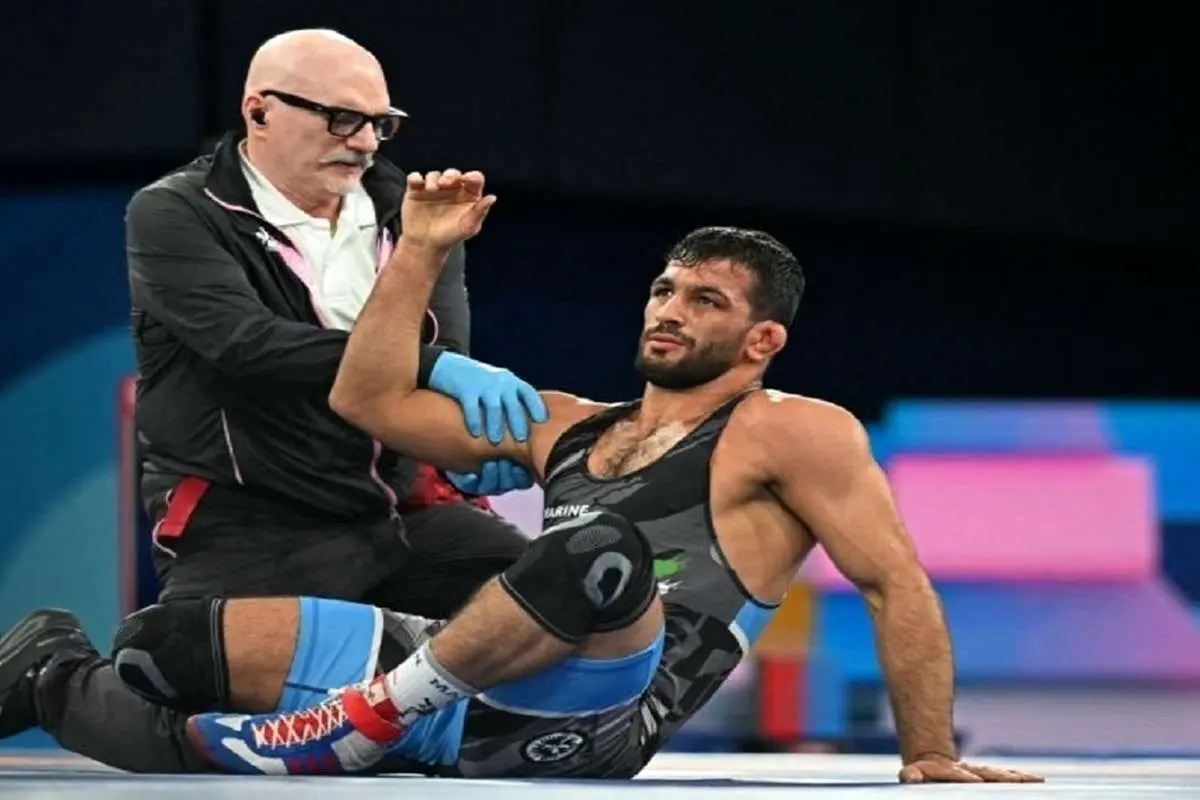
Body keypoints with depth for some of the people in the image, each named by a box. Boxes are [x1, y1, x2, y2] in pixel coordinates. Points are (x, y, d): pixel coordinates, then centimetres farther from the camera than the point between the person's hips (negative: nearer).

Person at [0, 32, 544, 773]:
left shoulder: (409, 214, 7)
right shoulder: (173, 217, -9)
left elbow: (445, 344, -3)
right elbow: (249, 346, -25)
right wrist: (430, 365, -35)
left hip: (399, 509, 5)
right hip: (245, 526, -5)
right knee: (189, 739, -18)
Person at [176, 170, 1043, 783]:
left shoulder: (789, 432, 5)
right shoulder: (566, 427, 25)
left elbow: (898, 585, 0)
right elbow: (370, 400, 24)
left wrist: (930, 759, -8)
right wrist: (421, 252, 16)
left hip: (580, 727, -5)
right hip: (459, 696, 5)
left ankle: (377, 718, -26)